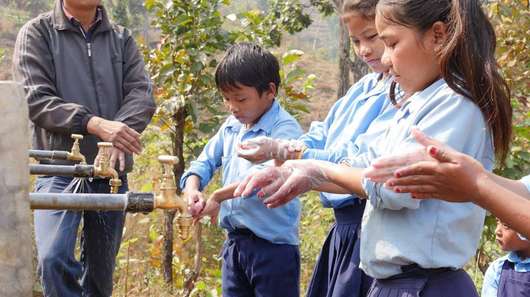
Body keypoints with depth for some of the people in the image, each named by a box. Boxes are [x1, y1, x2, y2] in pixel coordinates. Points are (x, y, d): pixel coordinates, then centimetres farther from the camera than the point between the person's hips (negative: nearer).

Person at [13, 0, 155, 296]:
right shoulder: (37, 33, 2)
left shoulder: (122, 38, 12)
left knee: (102, 272, 10)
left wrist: (117, 135, -21)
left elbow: (142, 93, 0)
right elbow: (36, 99, -10)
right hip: (60, 169, -3)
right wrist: (95, 125, -24)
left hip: (111, 172, 4)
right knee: (54, 258, -24)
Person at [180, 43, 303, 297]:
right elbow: (207, 160, 15)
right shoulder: (231, 126, 8)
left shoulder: (285, 129, -16)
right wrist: (192, 187, -6)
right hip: (235, 243, 8)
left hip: (272, 246, -7)